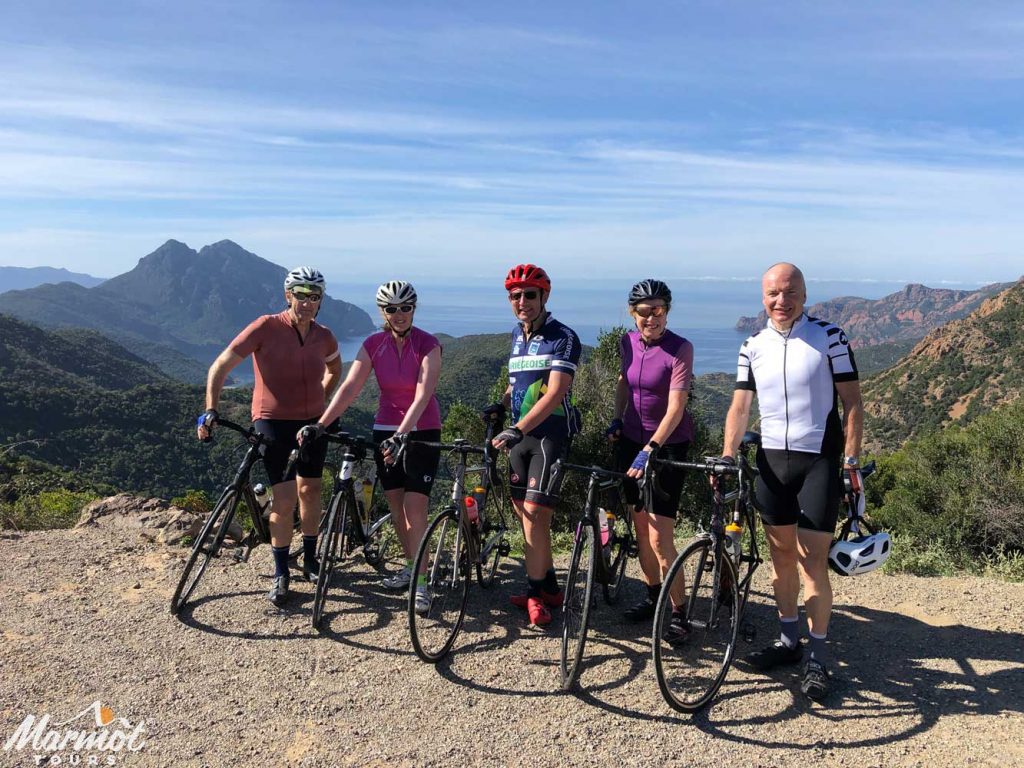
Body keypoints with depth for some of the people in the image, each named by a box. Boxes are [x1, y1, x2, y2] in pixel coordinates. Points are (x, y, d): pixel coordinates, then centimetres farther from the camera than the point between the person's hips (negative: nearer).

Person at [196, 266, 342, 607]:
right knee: (284, 499, -8)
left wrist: (319, 399, 10)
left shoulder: (324, 336, -2)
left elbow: (335, 369, 21)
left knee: (310, 490, 13)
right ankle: (280, 574, 8)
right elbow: (221, 366, -14)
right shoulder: (266, 327, -15)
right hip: (273, 422, -4)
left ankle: (310, 559, 31)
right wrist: (210, 411, -22)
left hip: (313, 422, 4)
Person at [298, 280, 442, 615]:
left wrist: (401, 435, -34)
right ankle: (411, 565, 29)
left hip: (422, 432, -4)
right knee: (395, 506, 10)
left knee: (415, 508, -9)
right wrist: (320, 424, -21)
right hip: (385, 430, 4)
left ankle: (420, 582, 0)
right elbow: (349, 388, -10)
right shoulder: (373, 345, -3)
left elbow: (422, 396, -23)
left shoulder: (428, 345, -14)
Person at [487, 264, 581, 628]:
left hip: (550, 435, -8)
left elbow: (555, 393, -22)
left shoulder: (563, 338, -12)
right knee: (525, 514, 11)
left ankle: (535, 593, 1)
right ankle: (549, 586, 24)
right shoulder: (517, 335, 11)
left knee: (535, 512, -12)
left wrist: (518, 430, -31)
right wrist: (500, 404, 5)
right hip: (519, 435, 8)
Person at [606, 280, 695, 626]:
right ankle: (652, 596, 28)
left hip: (668, 444, -5)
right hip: (632, 440, 6)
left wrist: (650, 449, -32)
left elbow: (675, 409, -23)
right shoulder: (628, 342, -1)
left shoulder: (680, 349, -17)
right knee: (640, 525, 12)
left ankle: (679, 610, 6)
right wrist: (617, 419, 8)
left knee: (659, 536, -9)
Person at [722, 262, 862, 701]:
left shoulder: (830, 338, -5)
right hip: (772, 459, 4)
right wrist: (727, 455, -9)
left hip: (818, 460, -4)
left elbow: (851, 402, -4)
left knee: (812, 560, -4)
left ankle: (817, 656, 10)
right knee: (781, 553, 12)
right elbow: (740, 405, 4)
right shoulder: (753, 347, 5)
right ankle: (789, 639, 27)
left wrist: (852, 460, -10)